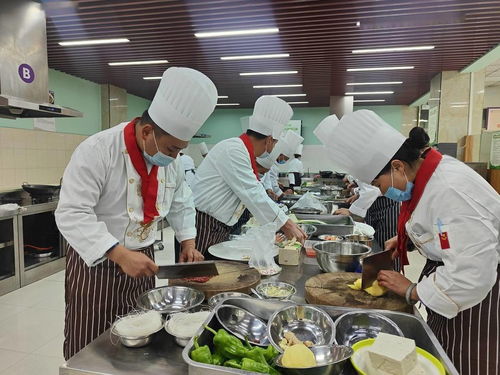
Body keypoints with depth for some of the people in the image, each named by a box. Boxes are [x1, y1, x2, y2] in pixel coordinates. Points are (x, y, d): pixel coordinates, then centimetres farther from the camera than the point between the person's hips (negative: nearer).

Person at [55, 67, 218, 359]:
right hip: (96, 262, -5)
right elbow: (72, 214, -26)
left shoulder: (171, 160, 0)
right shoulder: (98, 150, -21)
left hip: (141, 259, 6)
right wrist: (120, 254, -33)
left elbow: (181, 205, 13)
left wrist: (188, 241, 0)